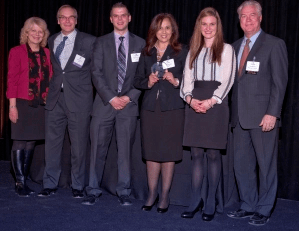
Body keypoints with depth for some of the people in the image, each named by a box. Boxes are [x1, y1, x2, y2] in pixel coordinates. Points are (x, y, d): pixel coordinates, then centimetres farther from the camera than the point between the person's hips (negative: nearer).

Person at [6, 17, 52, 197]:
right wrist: (12, 105, -10)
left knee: (31, 143, 8)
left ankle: (24, 181, 17)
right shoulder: (17, 52, -1)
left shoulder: (47, 54, 11)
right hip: (23, 104, -4)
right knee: (20, 143, -1)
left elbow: (50, 79, 11)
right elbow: (12, 80, -5)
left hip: (41, 105, 4)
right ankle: (20, 183, 6)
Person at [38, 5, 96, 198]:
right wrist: (51, 89, 6)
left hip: (79, 101, -4)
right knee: (52, 143, 8)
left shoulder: (89, 41, -1)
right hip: (55, 99, 4)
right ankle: (50, 184, 20)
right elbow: (52, 68, 16)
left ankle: (78, 186, 18)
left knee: (79, 146, 4)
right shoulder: (51, 41, 12)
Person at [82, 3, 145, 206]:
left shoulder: (140, 44, 9)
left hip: (129, 104, 0)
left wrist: (129, 97, -8)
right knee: (98, 149, 1)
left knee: (126, 150, 3)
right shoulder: (101, 42, 8)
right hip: (105, 103, 0)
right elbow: (97, 73, 0)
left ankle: (124, 192, 12)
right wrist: (111, 98, -10)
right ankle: (93, 191, 10)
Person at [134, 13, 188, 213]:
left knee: (168, 152, 0)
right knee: (151, 151, 6)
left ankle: (165, 195, 13)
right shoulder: (147, 53, 12)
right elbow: (137, 80, 11)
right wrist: (148, 82, -9)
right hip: (150, 107, 3)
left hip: (172, 108, -3)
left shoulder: (181, 52, 2)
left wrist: (176, 81, -20)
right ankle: (152, 193, 19)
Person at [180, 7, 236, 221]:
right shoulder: (193, 51, 17)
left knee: (213, 154, -3)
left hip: (216, 104, -3)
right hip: (194, 104, 4)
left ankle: (211, 202, 5)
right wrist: (189, 98, -10)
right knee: (196, 154, 3)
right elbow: (187, 79, 10)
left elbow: (228, 80, -4)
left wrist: (211, 101, -16)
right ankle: (195, 200, 9)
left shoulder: (226, 49, 6)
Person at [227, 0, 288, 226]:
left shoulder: (274, 44, -2)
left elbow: (279, 82, -8)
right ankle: (248, 206, 24)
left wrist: (272, 113, -15)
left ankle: (264, 210, 14)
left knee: (266, 165, 3)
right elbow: (234, 80, 15)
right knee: (242, 164, 11)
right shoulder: (236, 46, 16)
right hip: (240, 116, 6)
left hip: (263, 116, -6)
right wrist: (233, 111, 7)